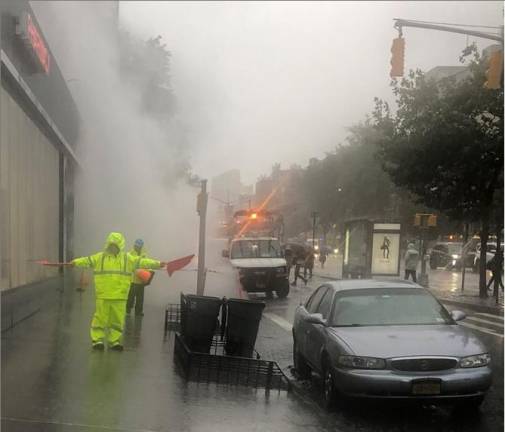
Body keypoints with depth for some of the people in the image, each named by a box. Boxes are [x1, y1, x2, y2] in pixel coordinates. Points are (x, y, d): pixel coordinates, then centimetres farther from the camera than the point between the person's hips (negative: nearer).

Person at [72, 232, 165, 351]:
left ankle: (114, 341, 18)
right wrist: (75, 262, -19)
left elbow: (142, 262, 0)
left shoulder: (127, 258, 6)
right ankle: (97, 340, 13)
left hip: (120, 296, 1)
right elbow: (87, 260, -2)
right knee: (101, 318, 3)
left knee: (117, 319, 7)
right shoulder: (99, 257, 6)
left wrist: (157, 264, -9)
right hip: (103, 296, -1)